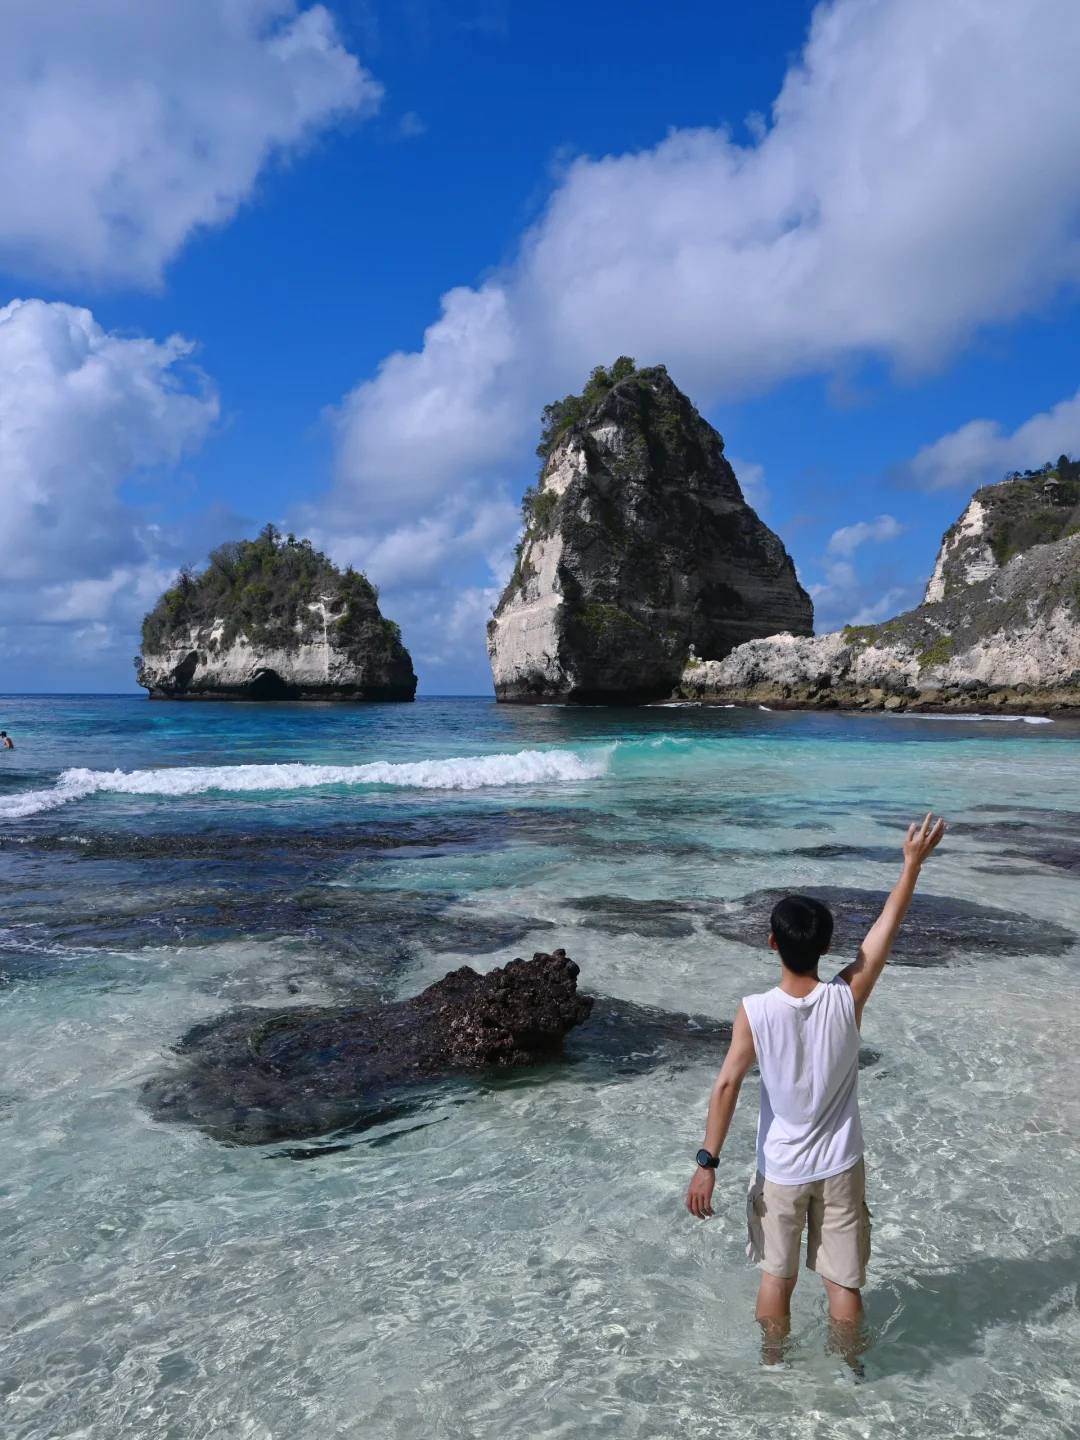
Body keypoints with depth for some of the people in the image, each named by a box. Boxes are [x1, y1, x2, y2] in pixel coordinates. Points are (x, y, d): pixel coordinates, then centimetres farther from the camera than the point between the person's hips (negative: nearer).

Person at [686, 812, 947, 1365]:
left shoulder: (754, 1011, -21)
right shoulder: (847, 998, -17)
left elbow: (726, 1086, -21)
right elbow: (886, 928, -8)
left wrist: (707, 1163, -14)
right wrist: (913, 862, 1)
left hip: (779, 1170, 0)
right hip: (838, 1167, 1)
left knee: (776, 1277, 19)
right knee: (844, 1281, 16)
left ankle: (772, 1371, 37)